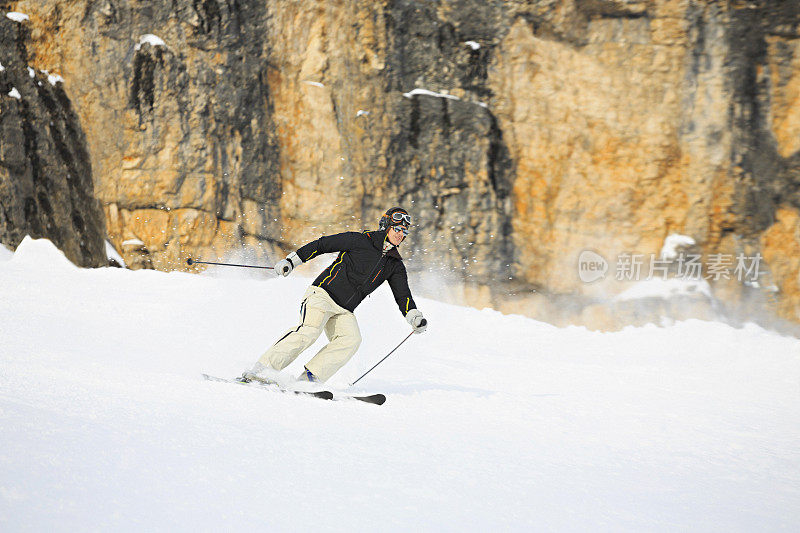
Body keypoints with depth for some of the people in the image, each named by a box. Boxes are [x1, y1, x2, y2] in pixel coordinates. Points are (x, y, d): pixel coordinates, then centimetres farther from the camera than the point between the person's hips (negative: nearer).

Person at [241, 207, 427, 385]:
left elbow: (403, 295, 13)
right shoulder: (360, 240, -3)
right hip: (323, 293, -6)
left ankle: (308, 379, -23)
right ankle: (263, 368, -29)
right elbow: (323, 244, -1)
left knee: (351, 339, -21)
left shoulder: (395, 265, 13)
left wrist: (415, 317, -5)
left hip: (344, 311, 6)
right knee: (309, 330, -29)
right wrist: (291, 260, -6)